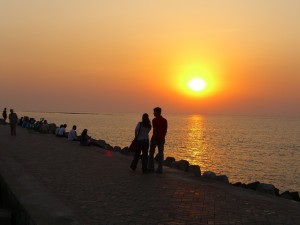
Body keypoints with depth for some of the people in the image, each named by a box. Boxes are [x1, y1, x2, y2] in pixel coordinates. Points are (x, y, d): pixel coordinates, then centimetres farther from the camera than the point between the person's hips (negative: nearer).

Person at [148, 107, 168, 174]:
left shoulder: (155, 120, -11)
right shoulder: (165, 120, 7)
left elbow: (155, 130, -19)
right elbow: (165, 131, 11)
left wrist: (154, 139, -20)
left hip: (155, 138, -5)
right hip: (162, 139, 5)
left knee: (151, 153, 11)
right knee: (160, 154, 5)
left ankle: (151, 167, 14)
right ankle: (160, 169, 3)